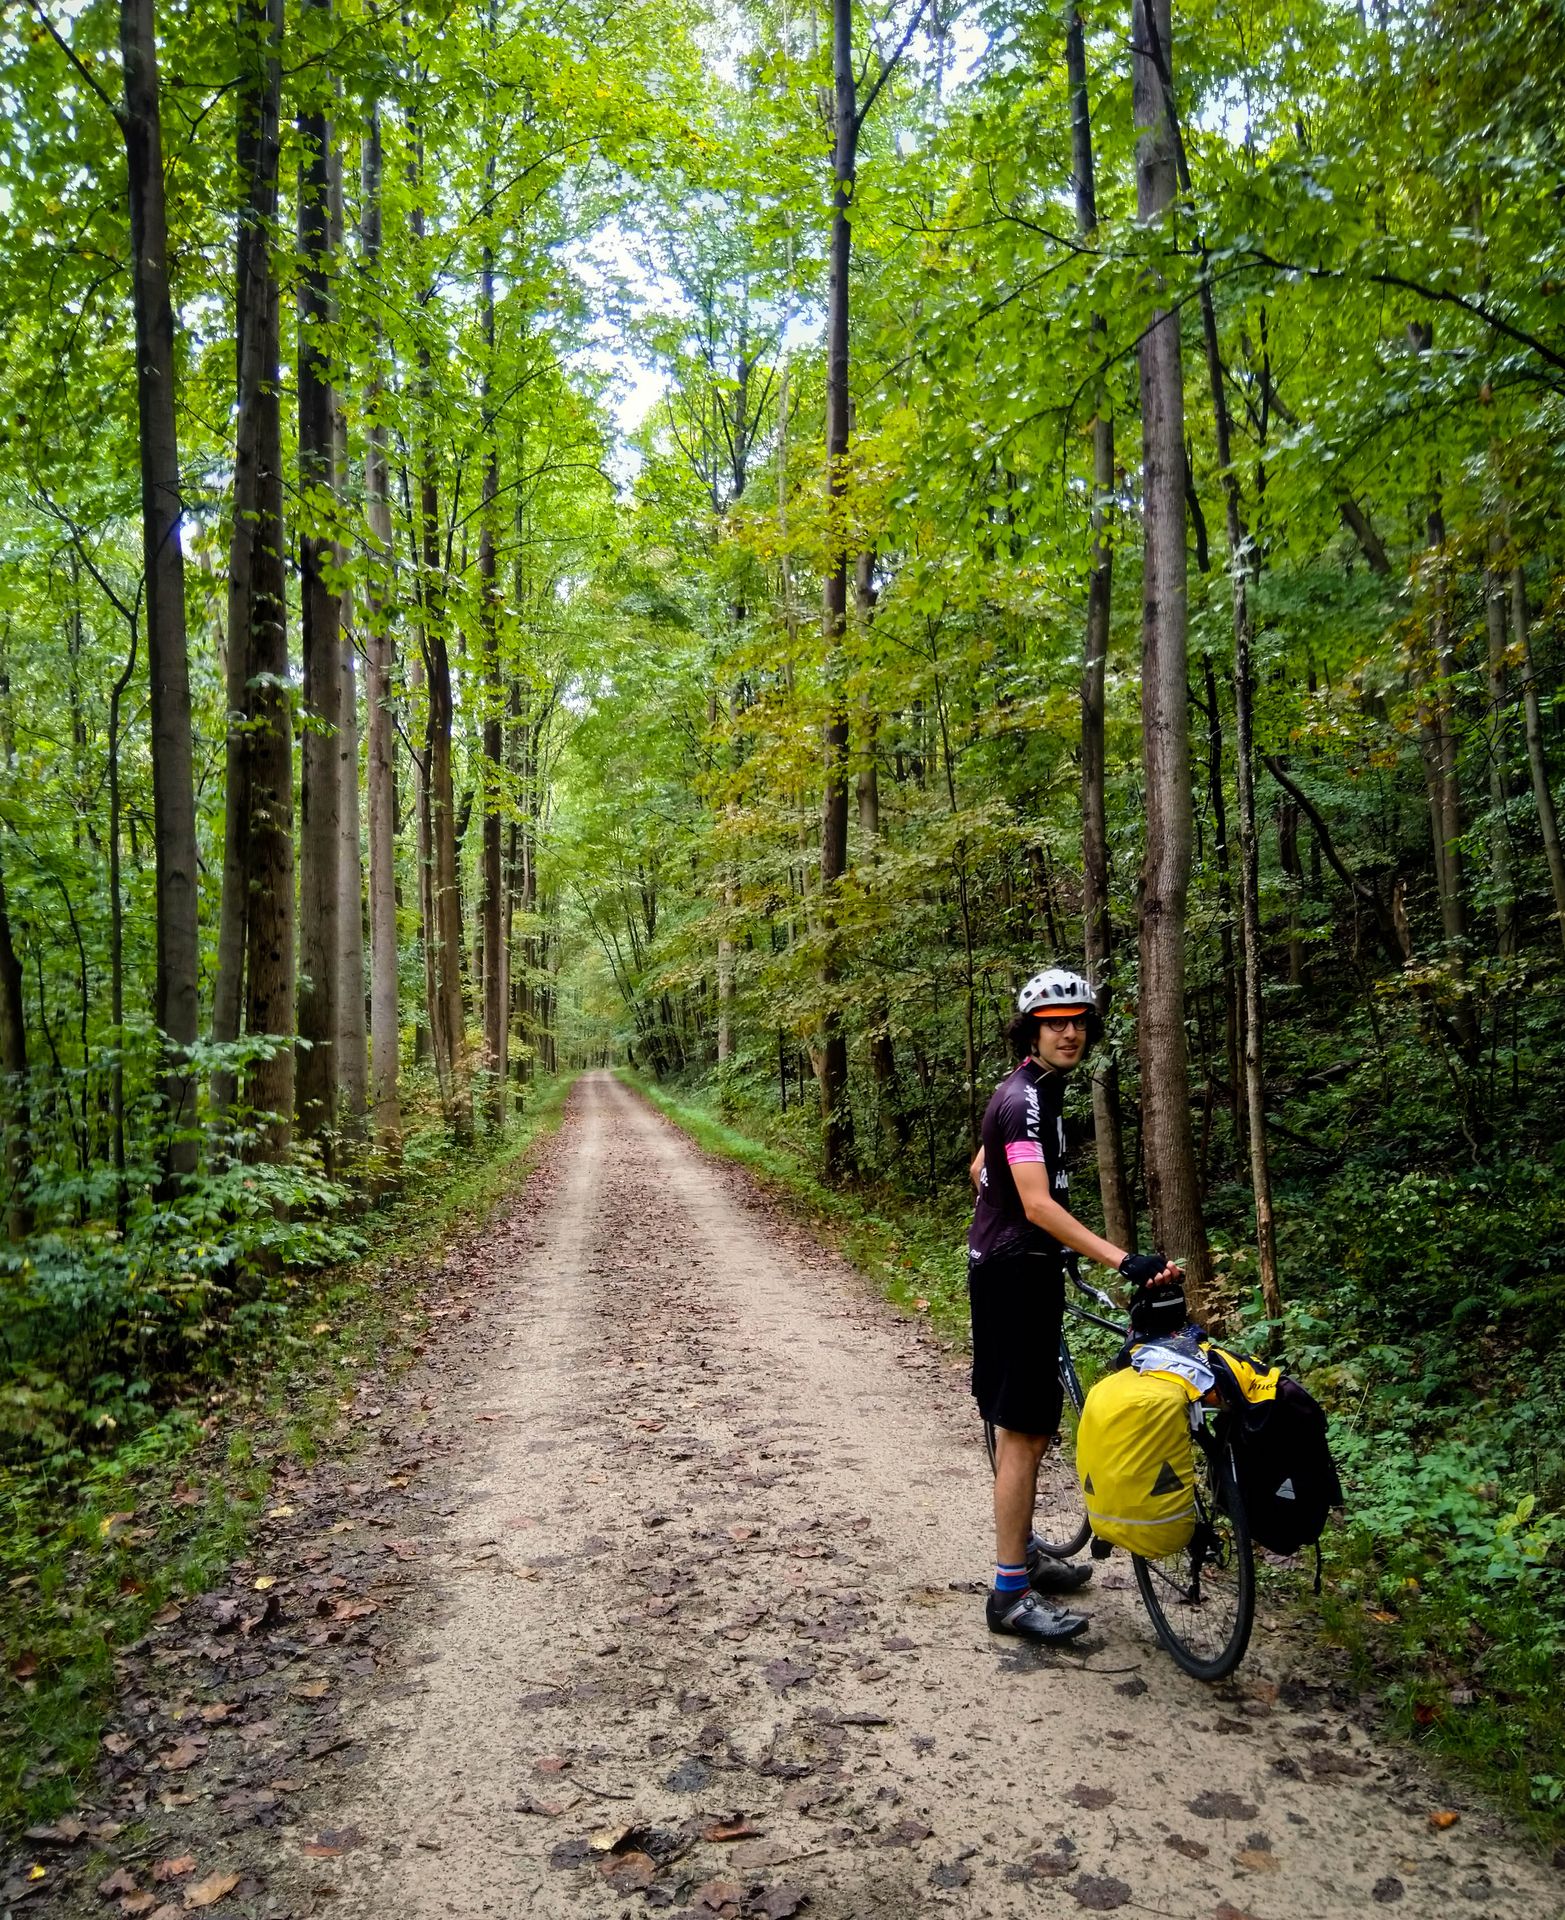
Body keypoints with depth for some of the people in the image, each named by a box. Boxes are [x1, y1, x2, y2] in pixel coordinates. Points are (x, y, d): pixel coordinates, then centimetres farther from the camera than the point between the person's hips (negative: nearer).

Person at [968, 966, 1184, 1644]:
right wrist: (1123, 1261, -38)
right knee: (1023, 1431, -5)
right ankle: (1010, 1593, 3)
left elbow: (980, 1170, 23)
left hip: (1020, 1266, 10)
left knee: (1031, 1424, 18)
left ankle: (1023, 1552, 32)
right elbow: (1038, 1203, -31)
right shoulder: (1025, 1099, -20)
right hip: (1014, 1275, -10)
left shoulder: (1033, 1091, 12)